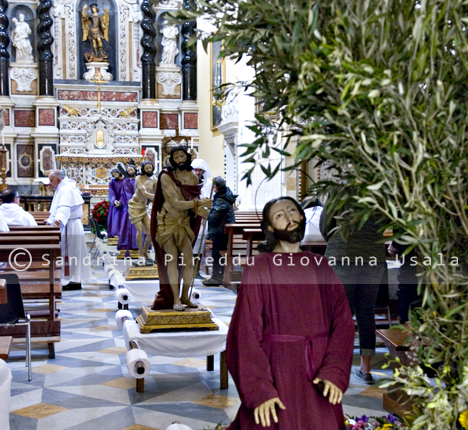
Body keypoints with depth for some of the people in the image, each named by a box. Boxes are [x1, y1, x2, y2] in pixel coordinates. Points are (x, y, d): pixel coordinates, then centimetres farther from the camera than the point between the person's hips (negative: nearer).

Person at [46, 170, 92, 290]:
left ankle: (75, 281, -1)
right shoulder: (62, 190, 17)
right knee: (69, 255, 11)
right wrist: (51, 220, 36)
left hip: (70, 227, -11)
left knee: (71, 255, -6)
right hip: (66, 227, 11)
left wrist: (58, 219, -49)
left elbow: (64, 208, -34)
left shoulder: (66, 190, -18)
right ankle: (75, 280, 15)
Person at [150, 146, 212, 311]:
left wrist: (199, 210, -21)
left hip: (184, 223, 5)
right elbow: (175, 203, -20)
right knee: (172, 260, -6)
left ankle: (185, 297, 12)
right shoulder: (166, 177, -12)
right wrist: (200, 203, -23)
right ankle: (175, 300, 0)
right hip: (167, 222, -4)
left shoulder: (193, 178, 3)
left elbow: (194, 201, 3)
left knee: (189, 260, -2)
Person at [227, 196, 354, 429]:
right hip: (276, 370, -3)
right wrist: (259, 390, -18)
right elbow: (246, 332, -9)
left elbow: (343, 322, 0)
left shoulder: (320, 266, 7)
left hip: (319, 372, 3)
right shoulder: (259, 267, -4)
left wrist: (334, 372, -14)